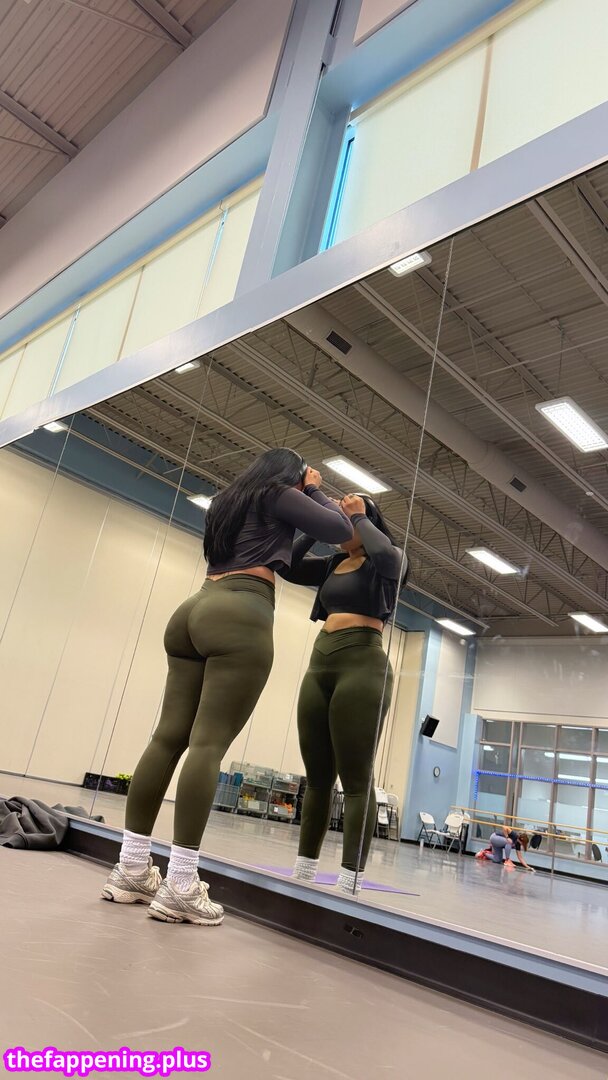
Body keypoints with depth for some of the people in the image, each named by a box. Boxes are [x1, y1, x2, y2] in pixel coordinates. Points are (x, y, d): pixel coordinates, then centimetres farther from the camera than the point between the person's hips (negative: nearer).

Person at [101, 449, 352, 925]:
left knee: (169, 737, 1)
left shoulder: (230, 500, 29)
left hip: (195, 610, 8)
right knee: (209, 744, -14)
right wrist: (315, 491, 21)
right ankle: (180, 885, -15)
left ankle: (131, 869, 2)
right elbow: (341, 531, 5)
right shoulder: (278, 493, 9)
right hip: (239, 617, -7)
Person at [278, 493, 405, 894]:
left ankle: (349, 882, -5)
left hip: (362, 665, -7)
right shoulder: (332, 565, 19)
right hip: (320, 665, 7)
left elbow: (386, 554, -21)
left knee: (356, 778, -7)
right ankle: (303, 873, 17)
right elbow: (288, 567, 16)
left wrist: (360, 517, -5)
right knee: (317, 777, 10)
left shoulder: (386, 562, 2)